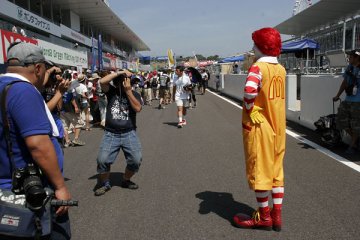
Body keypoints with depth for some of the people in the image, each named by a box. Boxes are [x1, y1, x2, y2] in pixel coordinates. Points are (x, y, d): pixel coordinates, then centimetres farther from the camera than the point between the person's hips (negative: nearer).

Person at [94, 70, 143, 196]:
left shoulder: (135, 94, 6)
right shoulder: (112, 92, 4)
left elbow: (137, 108, -12)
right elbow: (102, 81, -15)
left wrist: (128, 91, -14)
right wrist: (119, 72, -12)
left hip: (129, 134, 1)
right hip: (111, 134, -1)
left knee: (136, 160, -10)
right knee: (102, 160, -14)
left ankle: (126, 180, 19)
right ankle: (105, 184, 12)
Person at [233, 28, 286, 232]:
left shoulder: (258, 67, -14)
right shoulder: (281, 69, 9)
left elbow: (250, 90, -31)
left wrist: (249, 109, -17)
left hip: (259, 125, -7)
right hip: (278, 125, 7)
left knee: (259, 169, 3)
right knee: (276, 169, 13)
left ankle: (264, 217, 15)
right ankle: (277, 215, 21)